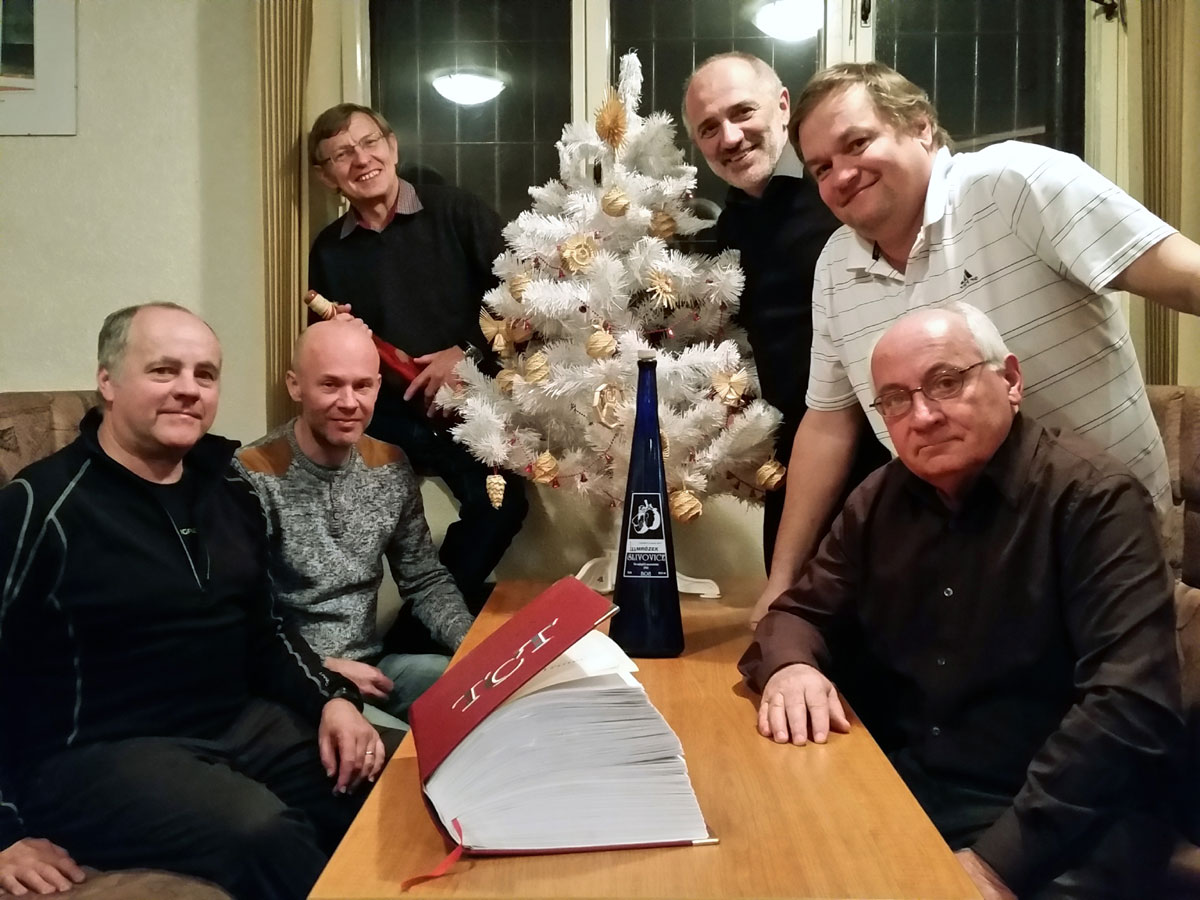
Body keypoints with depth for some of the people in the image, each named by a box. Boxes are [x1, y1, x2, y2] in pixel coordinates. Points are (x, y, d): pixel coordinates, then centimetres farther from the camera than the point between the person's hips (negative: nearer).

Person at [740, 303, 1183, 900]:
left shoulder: (1092, 497, -11)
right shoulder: (880, 500, 7)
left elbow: (1133, 705, -19)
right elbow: (804, 611, 12)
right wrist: (789, 666, -13)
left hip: (1056, 832, -4)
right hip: (894, 793, 5)